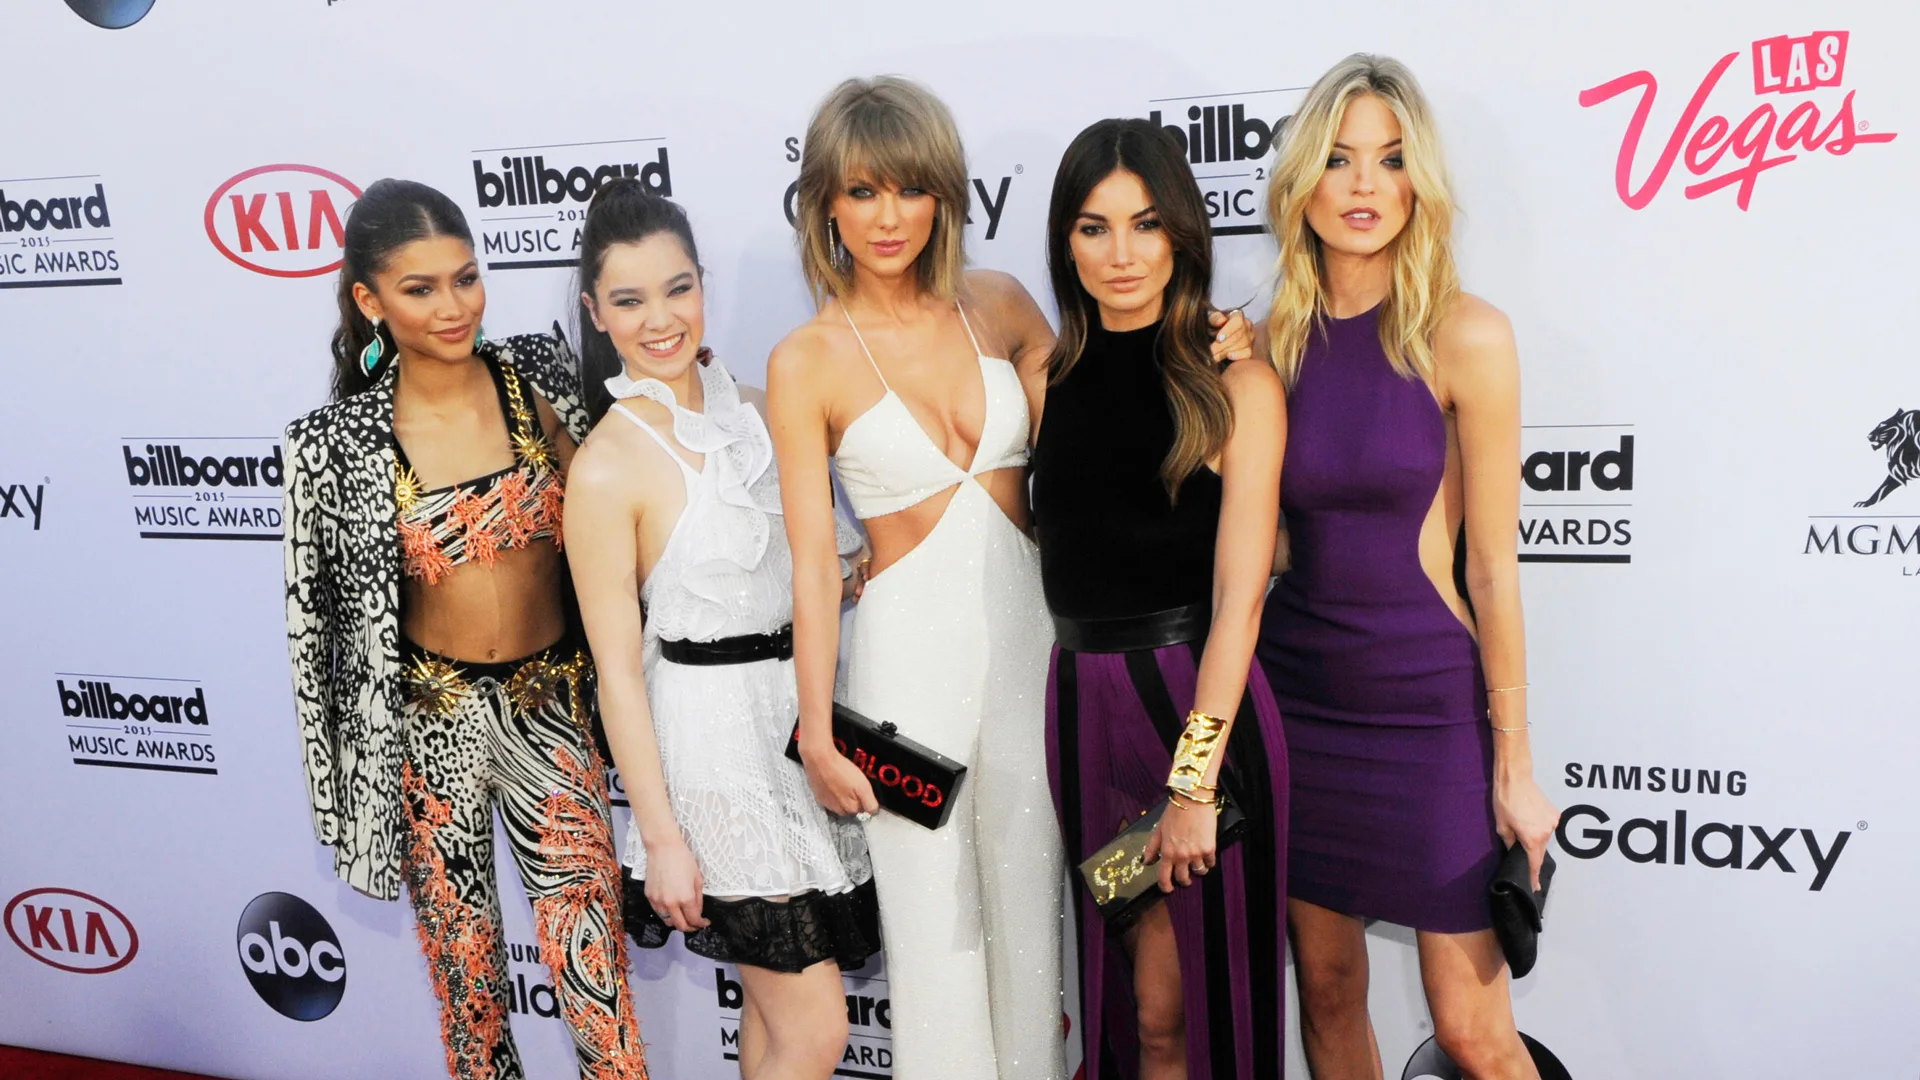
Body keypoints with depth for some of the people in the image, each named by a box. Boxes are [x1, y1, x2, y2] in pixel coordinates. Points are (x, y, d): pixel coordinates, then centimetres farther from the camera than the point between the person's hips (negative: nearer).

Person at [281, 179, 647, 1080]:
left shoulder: (541, 379, -7)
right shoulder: (337, 444, -10)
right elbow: (317, 616, -1)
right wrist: (342, 777, 4)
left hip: (552, 703, 1)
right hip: (430, 722, 0)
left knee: (589, 953, 3)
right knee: (460, 951, 16)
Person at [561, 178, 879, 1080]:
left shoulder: (755, 408, 5)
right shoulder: (607, 465, -14)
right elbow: (618, 670, -13)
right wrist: (661, 839, -13)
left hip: (799, 714, 7)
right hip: (714, 741, -6)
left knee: (776, 999, 18)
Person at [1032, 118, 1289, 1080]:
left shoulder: (1237, 384, -6)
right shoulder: (1050, 375, 7)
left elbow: (1238, 595, -11)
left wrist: (1194, 782, -15)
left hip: (1201, 701, -4)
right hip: (1083, 702, 4)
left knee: (1204, 998, 8)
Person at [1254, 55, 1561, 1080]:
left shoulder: (1464, 334, -8)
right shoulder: (1273, 336, 3)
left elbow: (1492, 564, -7)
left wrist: (1514, 764, -5)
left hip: (1429, 704, -4)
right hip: (1297, 691, 4)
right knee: (1326, 991, 15)